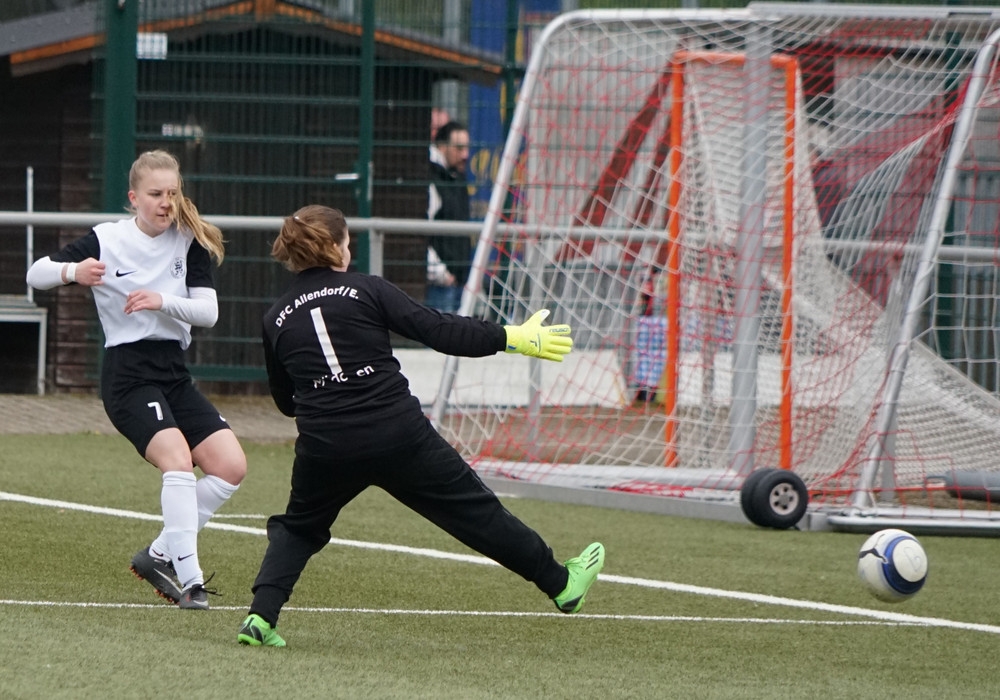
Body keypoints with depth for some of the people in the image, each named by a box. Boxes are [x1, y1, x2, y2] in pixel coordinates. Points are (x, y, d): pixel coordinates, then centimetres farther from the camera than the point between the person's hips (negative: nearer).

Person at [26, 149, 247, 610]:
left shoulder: (190, 242, 4)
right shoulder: (106, 240, -5)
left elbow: (208, 312, -4)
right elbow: (35, 275, -5)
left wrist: (163, 301, -22)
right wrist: (72, 272, -27)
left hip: (174, 374, 6)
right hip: (127, 375, -6)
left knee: (231, 465, -4)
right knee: (178, 459, -26)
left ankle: (160, 555, 8)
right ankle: (190, 579, -25)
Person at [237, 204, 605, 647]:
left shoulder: (276, 319, 9)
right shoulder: (365, 290, 1)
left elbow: (284, 401, 18)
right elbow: (436, 330, -4)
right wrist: (512, 338, 3)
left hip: (324, 445, 2)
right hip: (398, 435, -2)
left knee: (298, 528, 26)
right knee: (474, 510, 11)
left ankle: (261, 616, 6)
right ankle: (562, 583, 23)